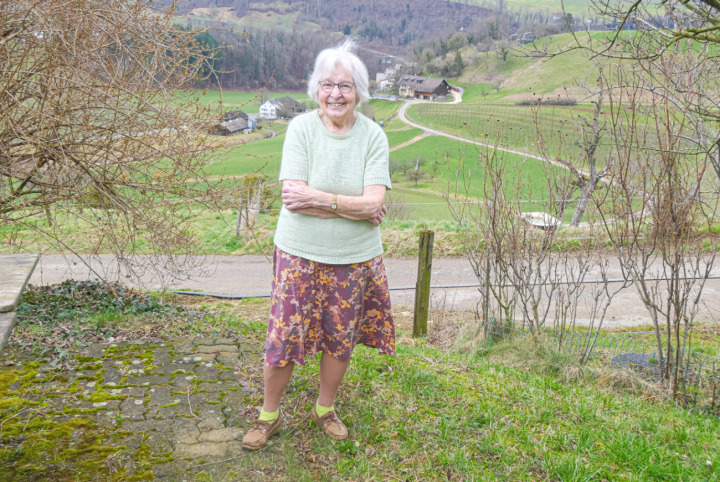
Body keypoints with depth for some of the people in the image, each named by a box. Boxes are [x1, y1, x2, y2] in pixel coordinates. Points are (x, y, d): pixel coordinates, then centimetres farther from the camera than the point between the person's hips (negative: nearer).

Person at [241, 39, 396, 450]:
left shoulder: (373, 135, -6)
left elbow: (374, 203, -15)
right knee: (284, 338, 6)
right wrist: (355, 208, -19)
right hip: (300, 254, -1)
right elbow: (293, 198, -19)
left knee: (340, 339, 16)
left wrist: (319, 198, -22)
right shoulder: (301, 128, -10)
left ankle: (326, 409, 40)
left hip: (354, 258, 2)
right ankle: (269, 415, 30)